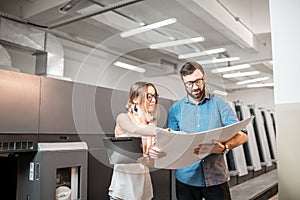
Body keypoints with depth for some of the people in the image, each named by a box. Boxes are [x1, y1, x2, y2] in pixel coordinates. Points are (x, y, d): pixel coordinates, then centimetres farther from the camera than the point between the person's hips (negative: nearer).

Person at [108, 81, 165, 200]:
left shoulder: (151, 123, 7)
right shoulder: (123, 118, -8)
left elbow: (153, 151, 2)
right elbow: (135, 130, -30)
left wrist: (157, 153, -21)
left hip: (143, 177, 5)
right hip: (125, 178, -4)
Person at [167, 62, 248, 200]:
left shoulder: (220, 104, 2)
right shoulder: (175, 109, 5)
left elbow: (242, 135, -6)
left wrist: (224, 147, -26)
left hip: (216, 177, 0)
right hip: (186, 178, 1)